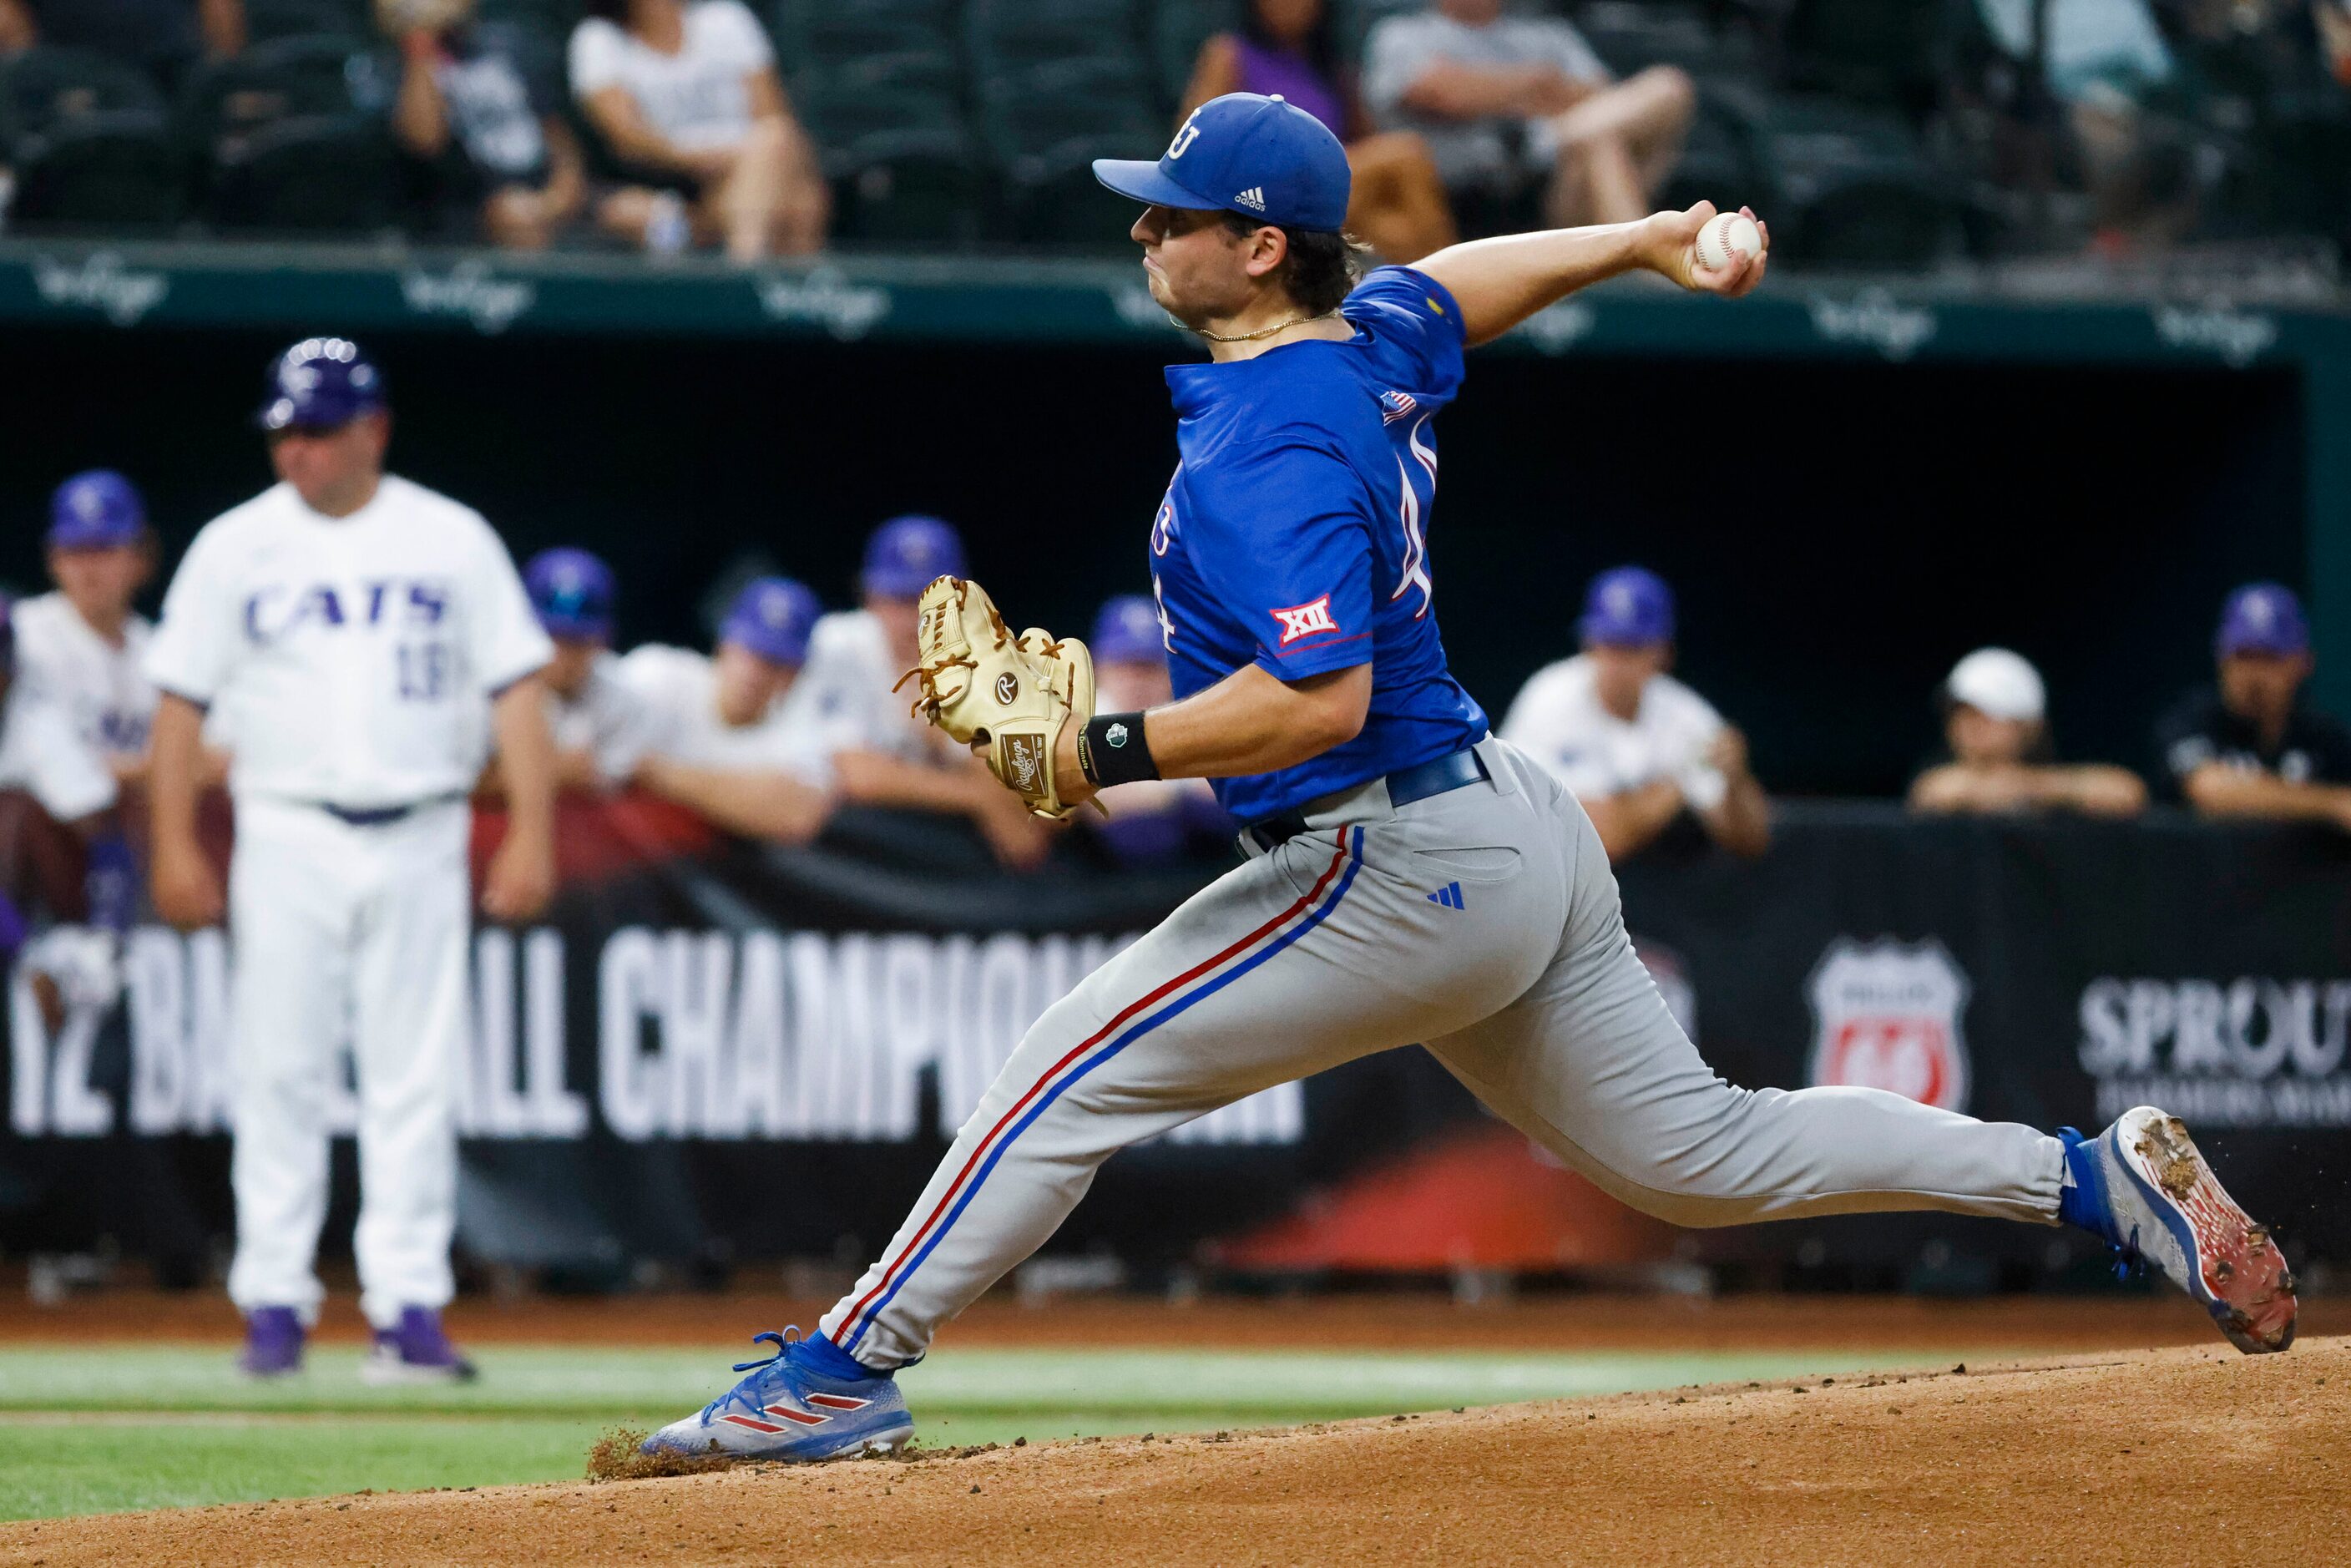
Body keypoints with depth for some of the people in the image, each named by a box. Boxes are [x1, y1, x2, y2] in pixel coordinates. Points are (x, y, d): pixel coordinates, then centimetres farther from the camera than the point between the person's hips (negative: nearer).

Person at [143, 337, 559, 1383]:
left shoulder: (453, 541, 6)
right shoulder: (234, 548, 6)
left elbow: (516, 688, 4)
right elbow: (181, 701, 5)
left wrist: (531, 831, -5)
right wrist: (174, 848, -4)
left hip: (420, 840, 0)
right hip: (288, 836, 0)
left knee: (416, 1080, -2)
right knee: (279, 1071, -2)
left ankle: (409, 1307, -1)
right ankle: (275, 1299, 3)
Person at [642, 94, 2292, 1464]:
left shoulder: (1274, 451, -21)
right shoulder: (1376, 336, 7)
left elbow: (1318, 698, -32)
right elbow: (1464, 278, 30)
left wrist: (1111, 751, -26)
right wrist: (1646, 238, 35)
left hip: (1400, 876, -10)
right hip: (1511, 837, 10)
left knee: (1075, 1070, -7)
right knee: (1702, 1151, 17)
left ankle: (850, 1369, -6)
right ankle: (2101, 1176, 16)